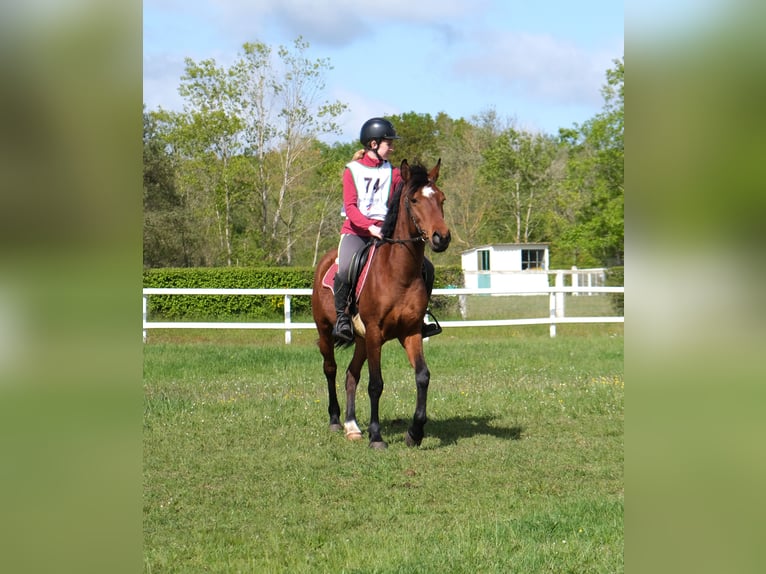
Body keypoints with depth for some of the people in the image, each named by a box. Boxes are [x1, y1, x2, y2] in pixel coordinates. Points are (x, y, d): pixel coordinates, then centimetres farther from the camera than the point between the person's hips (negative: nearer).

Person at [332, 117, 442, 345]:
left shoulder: (392, 173, 13)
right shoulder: (353, 170, 1)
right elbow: (350, 207, -9)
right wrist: (369, 226, -25)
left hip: (384, 232, 4)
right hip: (356, 231, -4)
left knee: (425, 268, -9)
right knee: (345, 268, -34)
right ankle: (341, 317, -17)